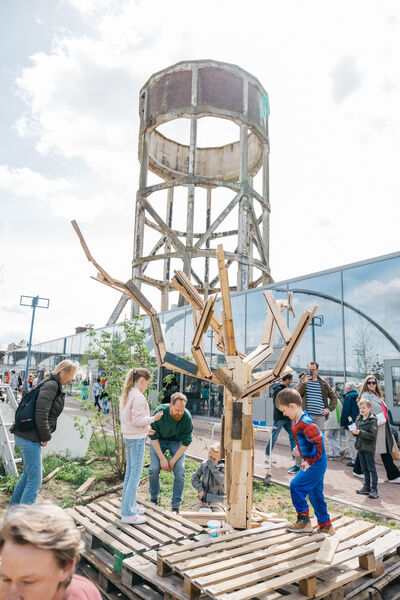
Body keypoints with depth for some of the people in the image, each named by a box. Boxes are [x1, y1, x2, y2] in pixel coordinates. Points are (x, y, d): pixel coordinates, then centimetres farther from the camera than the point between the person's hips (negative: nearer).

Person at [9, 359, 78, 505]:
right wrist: (46, 437, -13)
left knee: (28, 474, 24)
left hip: (25, 437, 10)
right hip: (30, 438, -10)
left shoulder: (54, 386, 14)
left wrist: (45, 436, 13)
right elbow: (41, 414, -24)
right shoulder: (51, 385, -17)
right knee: (35, 480, -4)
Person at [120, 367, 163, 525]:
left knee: (130, 471, 17)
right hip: (137, 439, -10)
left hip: (128, 437, 10)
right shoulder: (138, 397, -19)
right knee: (136, 473, -2)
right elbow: (137, 420, -22)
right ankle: (128, 513, 3)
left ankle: (129, 506, 28)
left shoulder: (126, 396, 11)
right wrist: (153, 418, -9)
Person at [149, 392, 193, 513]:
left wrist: (173, 461, -18)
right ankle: (153, 498, 13)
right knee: (154, 468, -14)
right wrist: (162, 458, -20)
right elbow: (153, 437, -18)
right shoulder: (159, 412, -30)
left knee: (180, 470, -14)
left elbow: (186, 443, -16)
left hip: (176, 441, 0)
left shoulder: (187, 417, -28)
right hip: (159, 440, 0)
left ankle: (176, 506, 1)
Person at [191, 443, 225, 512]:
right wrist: (199, 488, -5)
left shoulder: (222, 467, -7)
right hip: (203, 498, 3)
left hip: (216, 500, -3)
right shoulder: (204, 464, 4)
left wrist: (214, 467, -26)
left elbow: (221, 481, -21)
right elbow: (195, 477, 9)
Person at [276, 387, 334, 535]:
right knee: (315, 492, 16)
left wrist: (310, 462, -21)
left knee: (296, 486, -7)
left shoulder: (306, 424, -26)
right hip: (315, 464, 10)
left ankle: (304, 521, 6)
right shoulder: (297, 421, 6)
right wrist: (299, 449, 14)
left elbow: (318, 442, -29)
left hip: (315, 463, -10)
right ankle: (325, 526, 29)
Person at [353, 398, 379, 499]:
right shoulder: (358, 419, 8)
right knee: (364, 469, 15)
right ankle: (366, 487, 24)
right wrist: (355, 432, -5)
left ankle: (374, 489, 6)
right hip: (360, 447, 7)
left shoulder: (373, 420, -13)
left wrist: (360, 432, -24)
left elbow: (373, 435, -19)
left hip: (369, 448, -7)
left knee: (372, 469, 0)